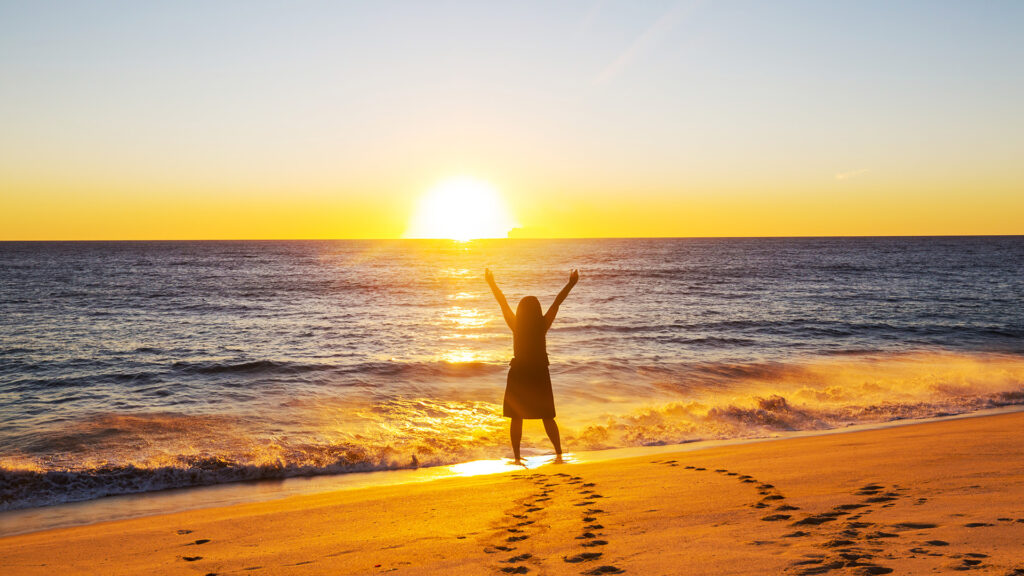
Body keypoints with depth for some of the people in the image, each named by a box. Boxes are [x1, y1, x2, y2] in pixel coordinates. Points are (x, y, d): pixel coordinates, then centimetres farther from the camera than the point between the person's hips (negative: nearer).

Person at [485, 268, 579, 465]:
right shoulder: (543, 326, -9)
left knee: (516, 418, 6)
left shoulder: (516, 326, -8)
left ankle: (517, 457, 4)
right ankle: (559, 453, 10)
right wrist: (571, 284, 2)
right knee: (547, 417, 12)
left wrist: (492, 284, 8)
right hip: (539, 375, 1)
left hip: (518, 375, 0)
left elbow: (503, 302, 0)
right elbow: (557, 302, -3)